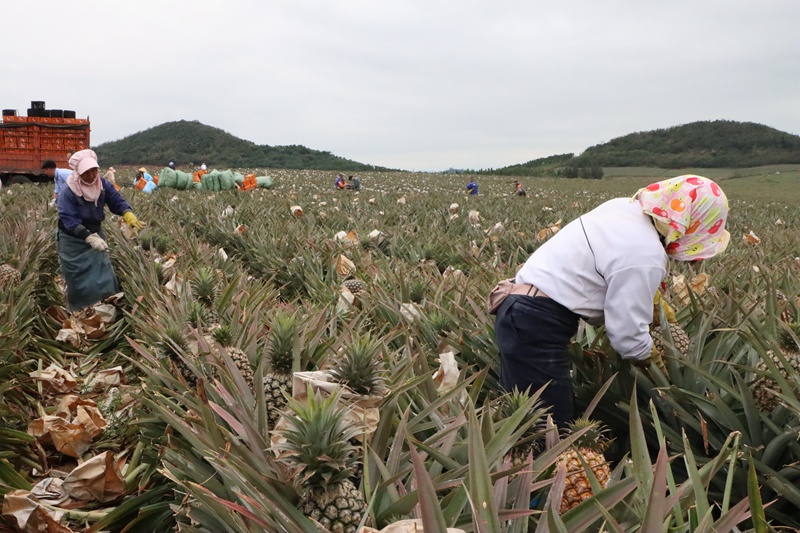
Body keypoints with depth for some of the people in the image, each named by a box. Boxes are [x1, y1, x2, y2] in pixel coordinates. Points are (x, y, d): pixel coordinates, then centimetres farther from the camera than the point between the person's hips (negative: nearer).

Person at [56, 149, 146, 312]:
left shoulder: (103, 184, -7)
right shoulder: (67, 192, -24)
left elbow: (118, 202, -15)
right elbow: (69, 221, -32)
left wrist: (129, 216, -38)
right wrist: (90, 238, -45)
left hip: (96, 235, 5)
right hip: (73, 242, -5)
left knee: (104, 277, 9)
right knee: (79, 283, 3)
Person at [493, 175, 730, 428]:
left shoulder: (625, 207, 6)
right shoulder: (645, 256, -19)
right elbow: (629, 336, -12)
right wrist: (655, 361, 8)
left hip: (521, 312, 10)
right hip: (536, 326, -10)